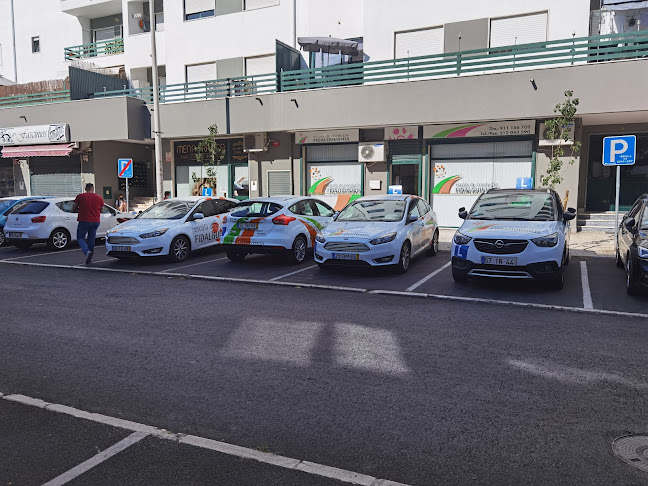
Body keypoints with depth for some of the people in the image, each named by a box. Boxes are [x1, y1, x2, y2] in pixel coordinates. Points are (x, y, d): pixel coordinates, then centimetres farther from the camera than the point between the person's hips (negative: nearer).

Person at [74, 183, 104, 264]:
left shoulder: (80, 197, -4)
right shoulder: (99, 198, 4)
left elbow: (75, 208, 5)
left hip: (84, 221, -3)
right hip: (95, 221, 3)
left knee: (80, 238, 7)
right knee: (91, 238, 14)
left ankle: (87, 251, -18)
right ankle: (90, 257, 18)